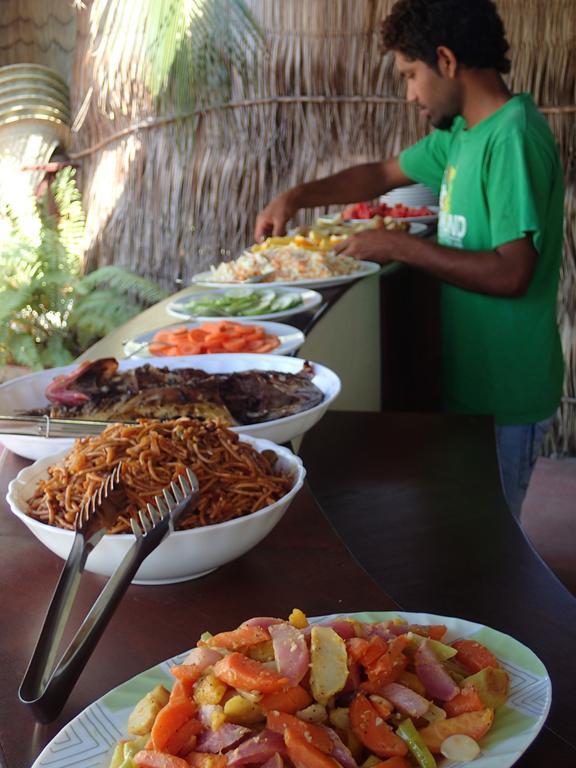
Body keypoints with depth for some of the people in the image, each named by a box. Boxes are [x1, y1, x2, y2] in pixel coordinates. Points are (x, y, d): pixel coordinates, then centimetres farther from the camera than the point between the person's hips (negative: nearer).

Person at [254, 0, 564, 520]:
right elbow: (384, 174, 22)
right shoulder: (461, 131, 9)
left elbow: (510, 273, -27)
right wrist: (297, 197, 10)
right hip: (472, 378, 9)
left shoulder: (513, 136, -21)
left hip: (505, 396, -9)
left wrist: (398, 246, -20)